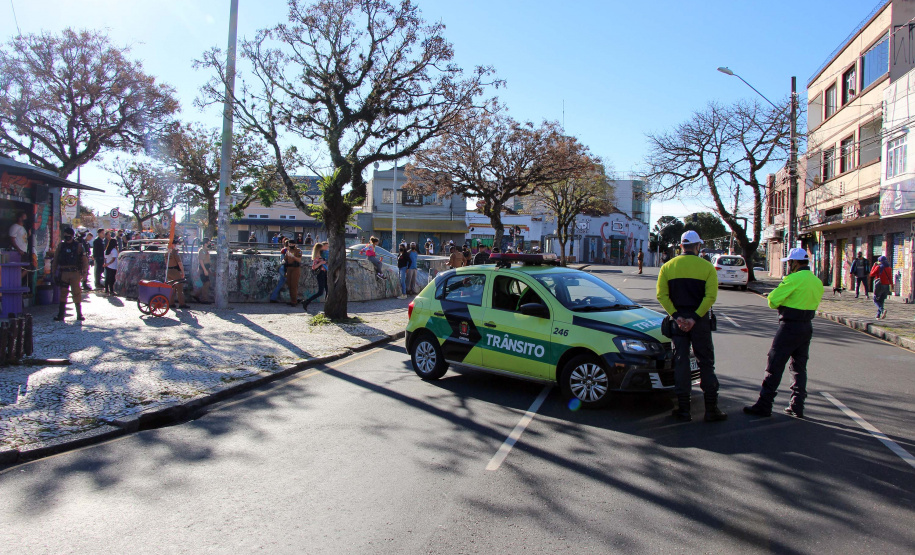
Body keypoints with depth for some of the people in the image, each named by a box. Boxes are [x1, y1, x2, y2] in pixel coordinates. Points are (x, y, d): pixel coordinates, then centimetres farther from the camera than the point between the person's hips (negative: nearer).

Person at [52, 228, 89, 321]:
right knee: (63, 294, 4)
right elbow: (55, 260, 13)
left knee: (76, 293, -1)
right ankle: (60, 315, 7)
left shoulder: (78, 246, 4)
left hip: (75, 273, -2)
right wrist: (54, 272, 9)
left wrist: (84, 272, -5)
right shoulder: (61, 246, 10)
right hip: (63, 273, 2)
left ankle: (79, 314, 6)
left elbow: (85, 260, 3)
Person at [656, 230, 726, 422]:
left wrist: (676, 316, -8)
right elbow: (711, 296, -13)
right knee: (706, 363, 7)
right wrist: (695, 317, -13)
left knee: (681, 362, 6)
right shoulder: (707, 267, -3)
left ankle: (683, 408, 7)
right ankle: (711, 408, 8)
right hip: (700, 319, -1)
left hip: (678, 319, 2)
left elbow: (661, 295, -6)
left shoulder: (668, 267, 3)